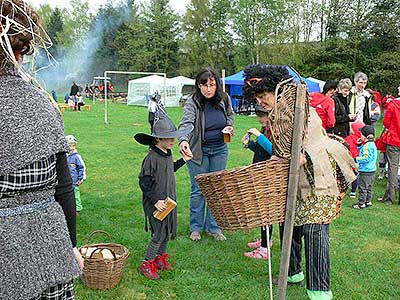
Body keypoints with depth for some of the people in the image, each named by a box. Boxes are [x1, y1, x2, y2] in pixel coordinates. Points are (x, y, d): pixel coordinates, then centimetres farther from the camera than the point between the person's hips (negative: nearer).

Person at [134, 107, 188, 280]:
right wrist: (155, 201, -22)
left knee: (170, 230, 15)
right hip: (155, 204, -8)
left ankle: (160, 257, 34)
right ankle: (147, 264, 12)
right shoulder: (151, 158, -21)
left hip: (168, 201, 8)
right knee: (159, 233, -4)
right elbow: (144, 183, -19)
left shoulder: (168, 154, 6)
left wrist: (183, 160, 17)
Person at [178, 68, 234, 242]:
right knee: (198, 190, 4)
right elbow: (186, 123, -33)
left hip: (220, 149, 4)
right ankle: (196, 227, 21)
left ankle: (213, 227, 24)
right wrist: (183, 140, -53)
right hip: (198, 150, -3)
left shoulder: (224, 99, -6)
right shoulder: (193, 102, -18)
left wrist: (229, 126, -7)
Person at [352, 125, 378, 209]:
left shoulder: (368, 145, -22)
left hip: (365, 171, -10)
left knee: (362, 188, -1)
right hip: (371, 170, 10)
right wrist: (359, 145, 14)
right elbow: (363, 152, 22)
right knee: (368, 187, 20)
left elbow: (366, 158, -27)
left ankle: (361, 203, 6)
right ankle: (368, 201, 30)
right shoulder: (371, 143, 10)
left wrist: (357, 159, -20)